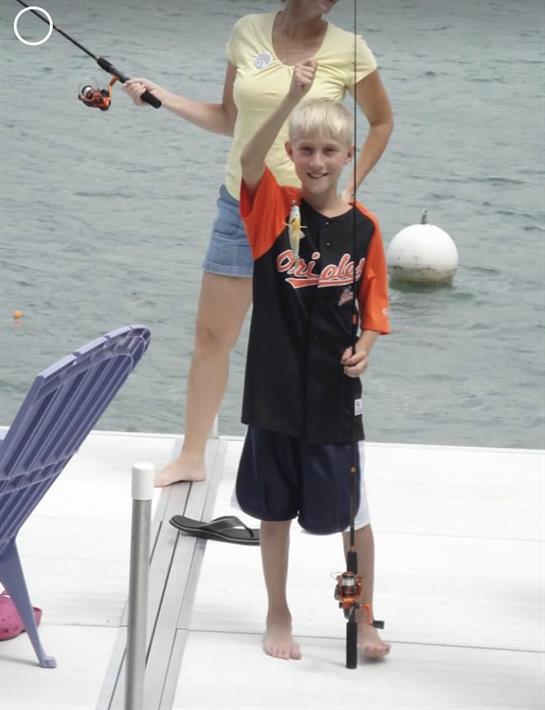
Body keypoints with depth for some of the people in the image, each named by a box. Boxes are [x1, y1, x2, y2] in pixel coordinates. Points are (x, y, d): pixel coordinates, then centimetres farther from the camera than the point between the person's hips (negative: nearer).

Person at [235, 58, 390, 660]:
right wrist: (292, 97, -39)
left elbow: (373, 307, 7)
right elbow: (248, 160, -26)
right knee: (274, 509, 12)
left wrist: (362, 350, -14)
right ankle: (278, 617, 29)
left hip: (335, 393, 0)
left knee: (352, 513, 8)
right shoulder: (274, 208, -6)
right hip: (275, 386, 0)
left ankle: (364, 619, 26)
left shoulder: (363, 226, -2)